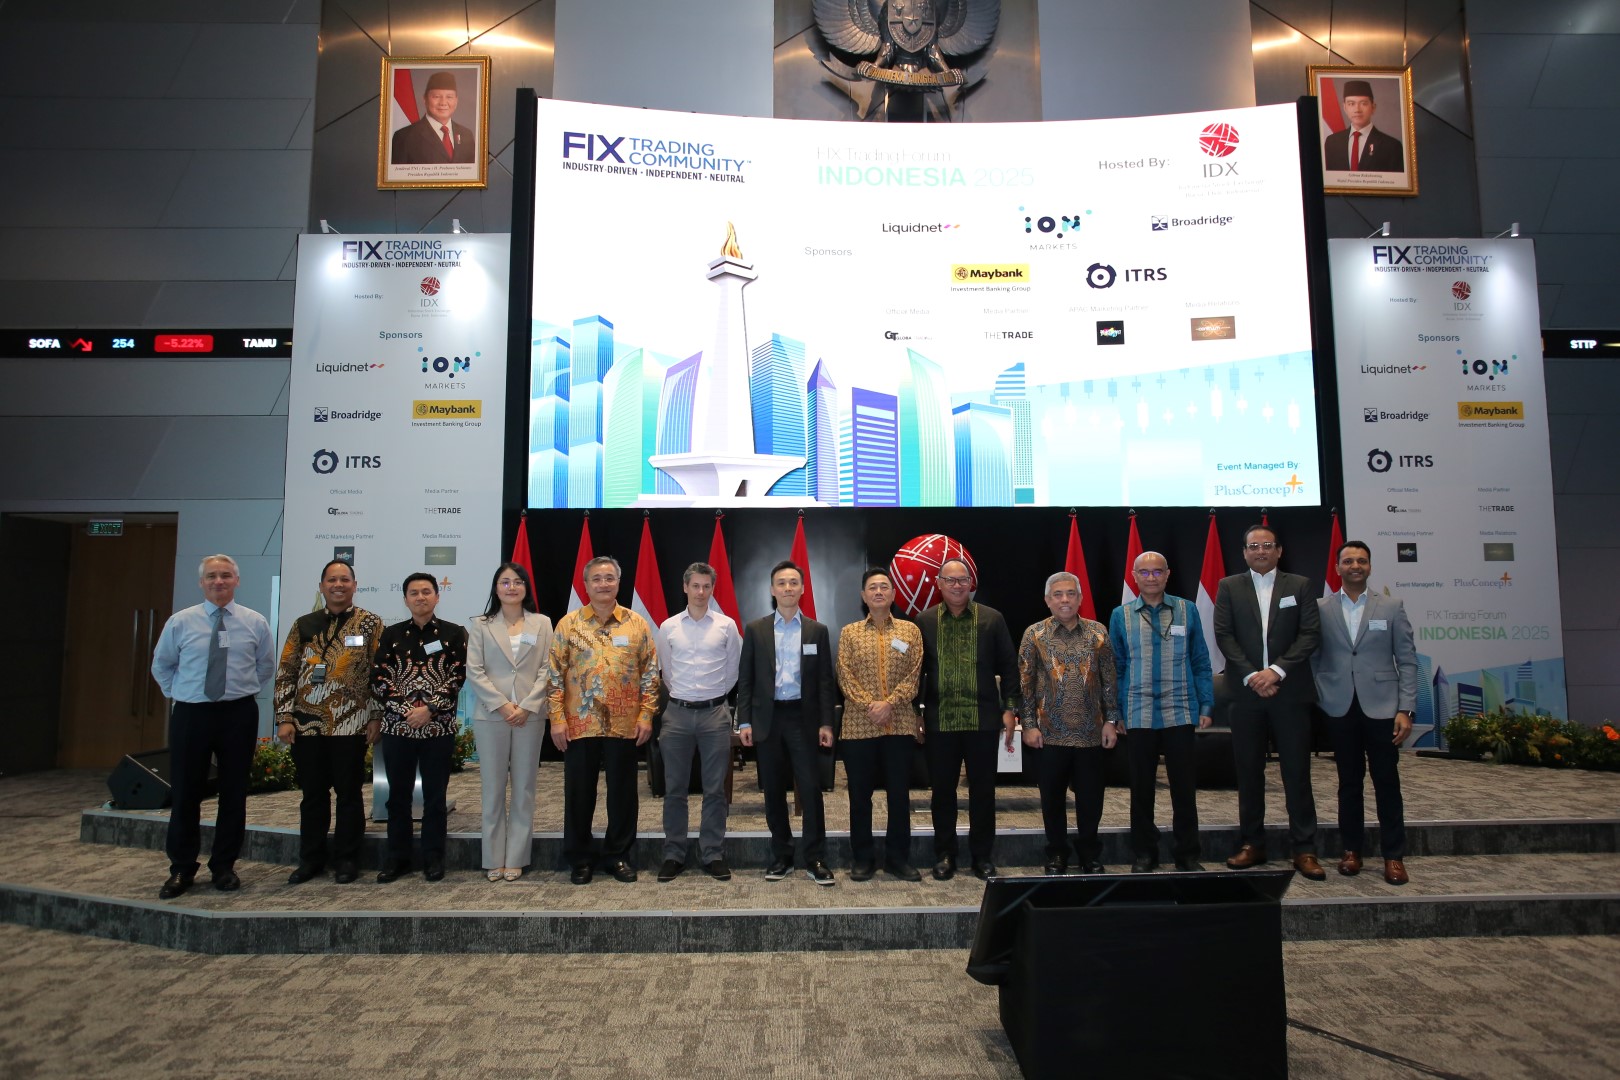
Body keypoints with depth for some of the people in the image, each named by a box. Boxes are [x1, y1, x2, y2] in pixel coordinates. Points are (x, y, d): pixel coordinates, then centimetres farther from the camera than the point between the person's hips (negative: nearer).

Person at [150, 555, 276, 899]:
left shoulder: (255, 622, 2)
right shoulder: (180, 622, 0)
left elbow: (266, 665, 15)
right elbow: (161, 666, 15)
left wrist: (246, 690, 7)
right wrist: (177, 693, 8)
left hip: (238, 714, 1)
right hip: (190, 714, 0)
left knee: (234, 792, 7)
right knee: (185, 793, 4)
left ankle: (224, 867, 20)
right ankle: (181, 869, 19)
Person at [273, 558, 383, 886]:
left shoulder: (370, 624, 0)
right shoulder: (303, 624, 9)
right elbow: (285, 673, 8)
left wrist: (376, 716, -6)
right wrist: (285, 718, 1)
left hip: (350, 725, -3)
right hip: (307, 724, 3)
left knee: (349, 793, 6)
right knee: (312, 794, 12)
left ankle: (346, 859, 17)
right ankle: (310, 859, 25)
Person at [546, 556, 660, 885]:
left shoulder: (637, 624, 3)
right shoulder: (568, 624, 2)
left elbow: (650, 672, 4)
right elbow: (554, 674, 1)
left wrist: (646, 716, -2)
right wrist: (557, 719, -6)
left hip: (624, 725, 0)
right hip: (579, 724, 0)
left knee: (623, 792, 8)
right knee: (578, 793, 8)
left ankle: (619, 856, 23)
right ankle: (578, 860, 22)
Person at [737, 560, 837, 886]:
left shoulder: (817, 631, 6)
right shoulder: (755, 629, 5)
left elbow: (825, 680, 4)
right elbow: (745, 678, 4)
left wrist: (826, 723, -3)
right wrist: (744, 721, -3)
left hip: (803, 718, -1)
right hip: (767, 718, 1)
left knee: (811, 788, -4)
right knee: (774, 791, 7)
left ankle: (814, 858, 5)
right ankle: (781, 856, 19)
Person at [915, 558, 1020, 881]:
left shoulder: (992, 619, 2)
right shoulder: (925, 621, 4)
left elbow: (1008, 667, 4)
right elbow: (917, 670, 7)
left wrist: (1009, 709, -3)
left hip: (983, 720, 0)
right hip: (939, 721, 1)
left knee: (983, 791, 7)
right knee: (942, 790, 8)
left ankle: (982, 856, 21)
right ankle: (944, 855, 21)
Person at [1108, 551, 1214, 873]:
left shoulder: (1187, 611, 3)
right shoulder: (1121, 615, 3)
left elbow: (1201, 662, 6)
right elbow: (1116, 668, 5)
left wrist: (1206, 706, 0)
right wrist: (1115, 713, 1)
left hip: (1180, 714, 0)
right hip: (1139, 716, 0)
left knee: (1185, 787, 6)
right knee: (1141, 789, 9)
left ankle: (1188, 855, 22)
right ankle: (1143, 855, 22)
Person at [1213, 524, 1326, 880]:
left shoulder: (1299, 585, 7)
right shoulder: (1229, 587, 7)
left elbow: (1311, 633, -2)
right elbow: (1224, 635, -1)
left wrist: (1276, 671, -13)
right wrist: (1251, 676, -12)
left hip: (1290, 692, 0)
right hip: (1246, 692, 1)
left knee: (1297, 771, 2)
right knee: (1248, 771, 6)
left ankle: (1304, 850, 9)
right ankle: (1251, 845, 16)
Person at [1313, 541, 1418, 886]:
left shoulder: (1391, 607, 4)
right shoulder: (1320, 608, 4)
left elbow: (1407, 661, 2)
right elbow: (1313, 657, 5)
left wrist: (1406, 709, -5)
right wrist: (1318, 698, -3)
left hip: (1381, 707, 0)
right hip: (1340, 709, 0)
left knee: (1387, 782, 4)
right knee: (1349, 782, 9)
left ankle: (1393, 855, 14)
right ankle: (1351, 848, 19)